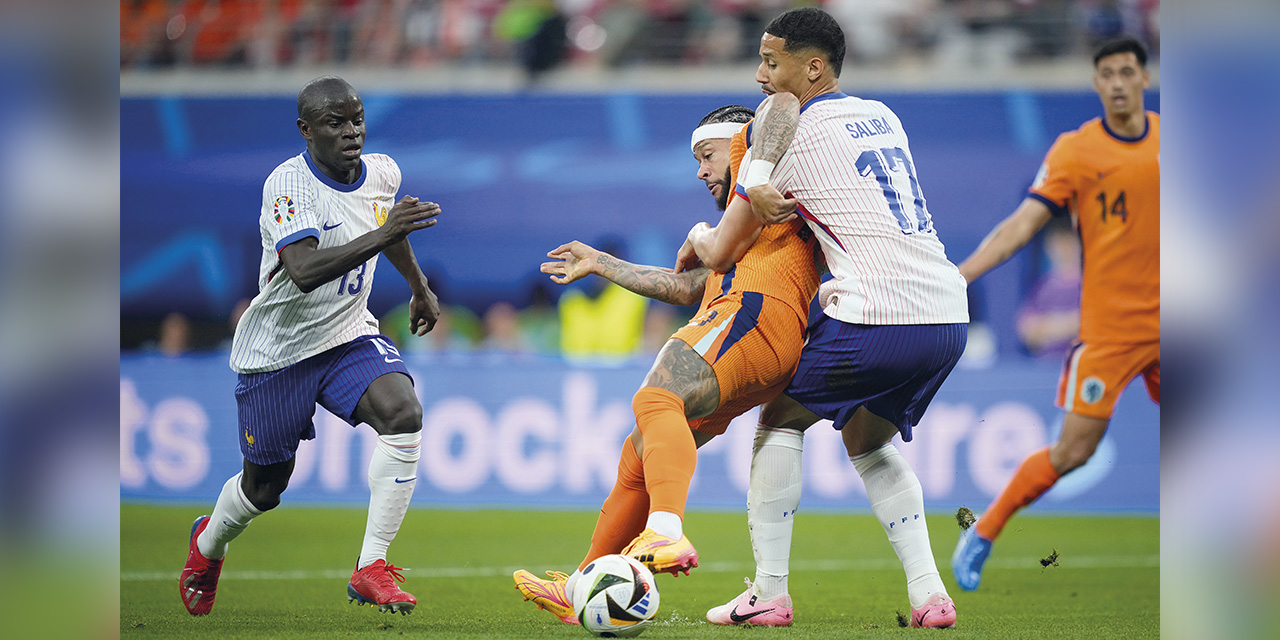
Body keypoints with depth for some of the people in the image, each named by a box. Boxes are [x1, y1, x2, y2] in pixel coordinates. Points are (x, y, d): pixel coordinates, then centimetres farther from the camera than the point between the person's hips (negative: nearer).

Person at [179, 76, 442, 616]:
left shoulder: (382, 173, -3)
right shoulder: (288, 185, -24)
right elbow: (304, 272, -39)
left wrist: (420, 288, 32)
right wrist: (382, 234, -48)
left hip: (349, 336, 5)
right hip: (278, 350, -4)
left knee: (403, 414, -26)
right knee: (265, 487, 10)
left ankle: (371, 568, -22)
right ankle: (209, 544, 46)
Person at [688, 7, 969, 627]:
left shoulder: (786, 137, 0)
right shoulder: (882, 116, 20)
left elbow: (721, 254, 7)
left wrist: (698, 236, 29)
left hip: (877, 319, -7)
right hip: (949, 316, 7)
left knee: (782, 419, 16)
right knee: (870, 441, 27)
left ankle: (769, 591, 10)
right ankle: (928, 593, 13)